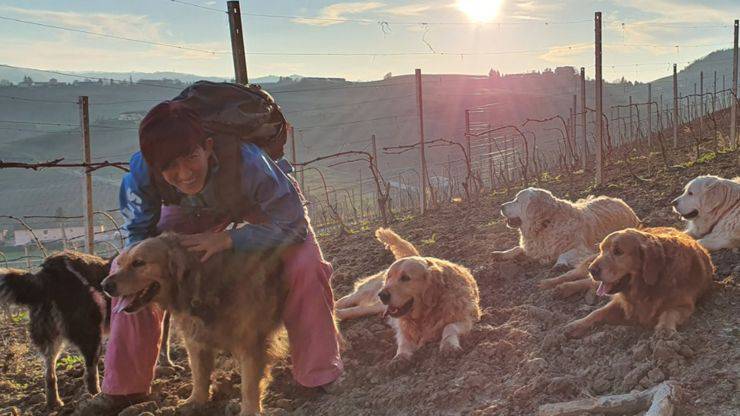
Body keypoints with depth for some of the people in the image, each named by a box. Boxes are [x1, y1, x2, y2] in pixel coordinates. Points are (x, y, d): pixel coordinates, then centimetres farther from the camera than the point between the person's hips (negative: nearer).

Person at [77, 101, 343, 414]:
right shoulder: (141, 173, -33)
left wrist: (227, 240, -42)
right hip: (194, 210, 3)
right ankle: (125, 387, 6)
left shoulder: (246, 160, -44)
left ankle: (318, 375, -5)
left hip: (263, 202, -3)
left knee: (303, 265, -29)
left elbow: (292, 222, -34)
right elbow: (140, 232, -16)